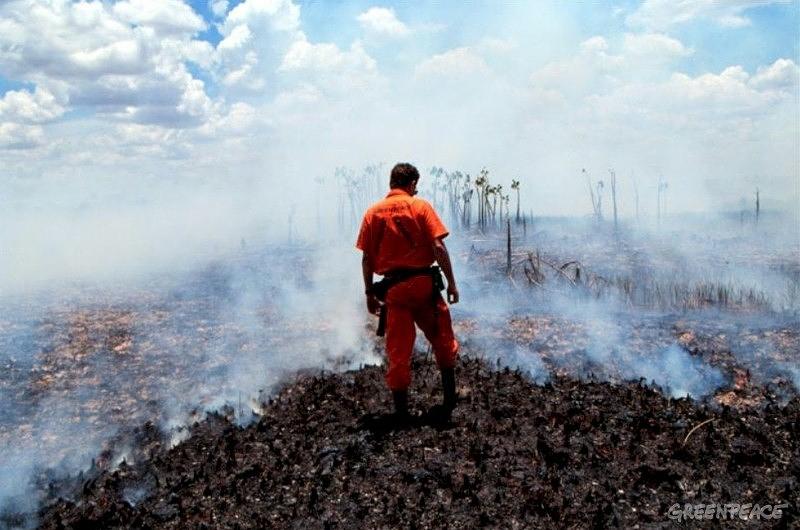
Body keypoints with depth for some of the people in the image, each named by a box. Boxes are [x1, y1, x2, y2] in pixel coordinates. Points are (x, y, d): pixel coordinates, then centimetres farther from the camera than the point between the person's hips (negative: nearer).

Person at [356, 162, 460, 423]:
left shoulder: (373, 212, 5)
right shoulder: (421, 206, -2)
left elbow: (366, 258, 4)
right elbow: (438, 247, -10)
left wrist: (369, 293, 11)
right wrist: (451, 282, -4)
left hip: (394, 288, 2)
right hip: (424, 283, -2)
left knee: (398, 351, 8)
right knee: (443, 340, 16)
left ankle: (401, 411, 12)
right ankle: (449, 401, 20)